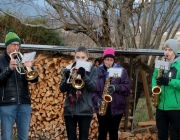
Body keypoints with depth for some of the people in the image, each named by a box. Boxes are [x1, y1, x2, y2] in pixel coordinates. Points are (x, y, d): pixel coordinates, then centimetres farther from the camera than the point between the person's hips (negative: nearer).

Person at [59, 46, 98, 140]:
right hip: (70, 109, 2)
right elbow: (62, 89, 2)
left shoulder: (92, 70, 3)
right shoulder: (68, 69, 8)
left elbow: (94, 87, -10)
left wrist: (84, 76, -23)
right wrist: (67, 79, -17)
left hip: (85, 110, -2)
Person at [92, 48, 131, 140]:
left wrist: (116, 87, -19)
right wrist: (97, 99, -14)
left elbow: (127, 87, -2)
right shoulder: (98, 71, 5)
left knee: (113, 132, 4)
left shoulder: (121, 71, 3)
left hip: (116, 107, -1)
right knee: (102, 131, 6)